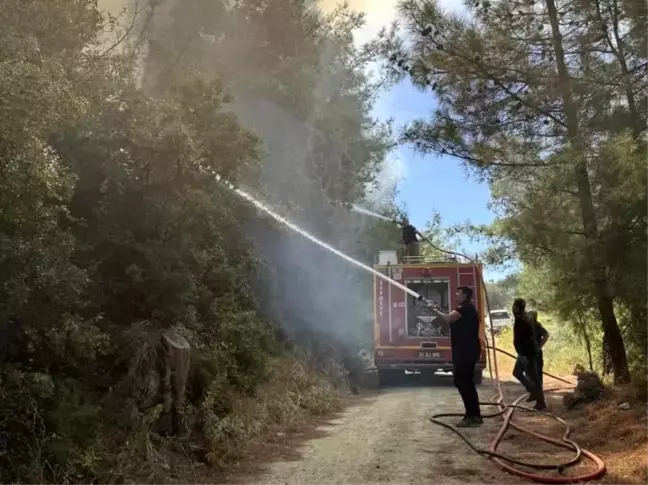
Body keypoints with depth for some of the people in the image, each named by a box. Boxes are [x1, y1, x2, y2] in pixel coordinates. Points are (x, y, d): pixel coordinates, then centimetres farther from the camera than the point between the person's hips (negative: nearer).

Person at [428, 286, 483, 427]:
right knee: (466, 382, 14)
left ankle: (472, 416, -7)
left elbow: (448, 319, -26)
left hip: (466, 351, -11)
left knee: (461, 381, -10)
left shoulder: (465, 307, -14)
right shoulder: (465, 308, 20)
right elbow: (451, 320, 20)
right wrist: (439, 311, 11)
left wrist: (435, 310, -12)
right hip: (466, 350, 11)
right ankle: (474, 415, 20)